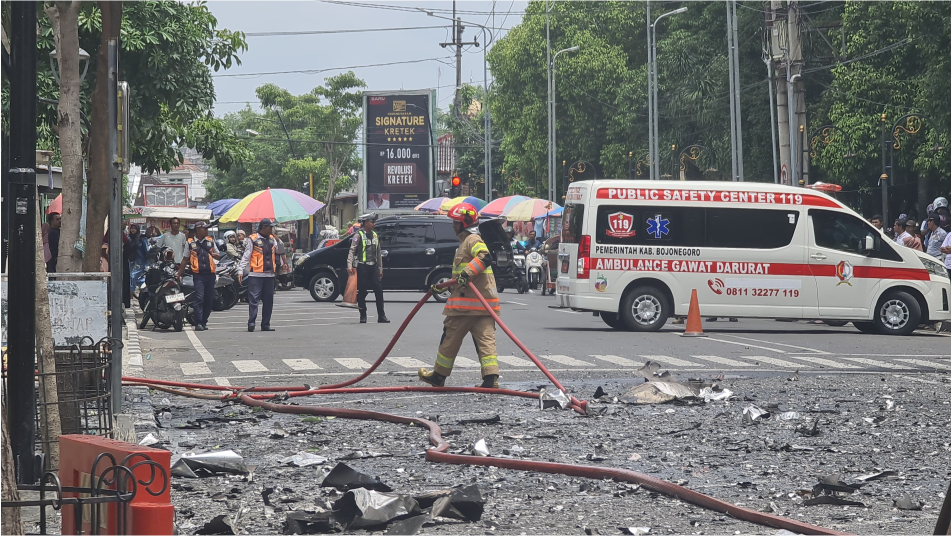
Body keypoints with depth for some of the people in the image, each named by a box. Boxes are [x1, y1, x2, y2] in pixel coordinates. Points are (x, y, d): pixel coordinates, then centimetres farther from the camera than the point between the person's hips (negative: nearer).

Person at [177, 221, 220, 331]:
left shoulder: (210, 241, 15)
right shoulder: (190, 243, 6)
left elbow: (218, 255, 22)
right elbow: (185, 260, 12)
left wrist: (215, 255, -2)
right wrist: (179, 274, 9)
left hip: (210, 274, 4)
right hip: (198, 274, -4)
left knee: (209, 299, 6)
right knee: (199, 298, -14)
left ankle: (204, 321, 17)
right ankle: (198, 323, -14)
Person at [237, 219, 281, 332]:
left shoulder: (272, 239, 16)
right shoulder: (253, 239, -2)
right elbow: (246, 256, -3)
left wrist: (279, 242, 2)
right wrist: (241, 271, -11)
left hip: (269, 275, 6)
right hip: (255, 275, -6)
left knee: (268, 301, 7)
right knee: (254, 300, -11)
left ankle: (265, 324, 12)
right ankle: (251, 322, -13)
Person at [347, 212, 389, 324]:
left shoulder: (375, 235, 15)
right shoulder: (358, 235, -4)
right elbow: (351, 251, -10)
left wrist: (380, 269, 18)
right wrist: (350, 266, -20)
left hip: (373, 267, 5)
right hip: (362, 267, -5)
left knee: (379, 290, -1)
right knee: (362, 292, -1)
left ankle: (381, 316, 2)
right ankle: (363, 316, 7)